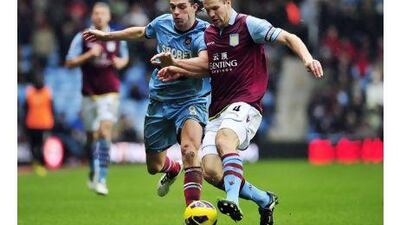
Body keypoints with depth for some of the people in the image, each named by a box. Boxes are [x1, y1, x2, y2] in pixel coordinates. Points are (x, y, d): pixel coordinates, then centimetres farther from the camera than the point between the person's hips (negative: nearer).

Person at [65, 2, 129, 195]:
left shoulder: (118, 38, 6)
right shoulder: (82, 38, 0)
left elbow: (125, 57, 23)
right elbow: (69, 62, -3)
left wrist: (121, 62, 0)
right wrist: (89, 55, -17)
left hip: (109, 94, -1)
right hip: (89, 94, 1)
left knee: (105, 131, -17)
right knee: (91, 136, 9)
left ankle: (101, 179, -18)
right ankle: (93, 174, 31)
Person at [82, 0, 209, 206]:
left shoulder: (204, 33, -20)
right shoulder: (162, 23, -2)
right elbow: (141, 32, 21)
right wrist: (107, 36, 30)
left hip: (190, 100, -5)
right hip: (159, 100, 5)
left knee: (189, 148, -34)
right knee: (154, 166, 16)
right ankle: (173, 168, 53)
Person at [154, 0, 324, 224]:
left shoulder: (248, 25, -4)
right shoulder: (209, 33, 16)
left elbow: (288, 38, -9)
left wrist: (307, 59, -26)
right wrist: (177, 68, 14)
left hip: (244, 105, -7)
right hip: (217, 111, 7)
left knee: (224, 139, -38)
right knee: (211, 171, -9)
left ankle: (233, 201, -53)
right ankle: (265, 200, 9)